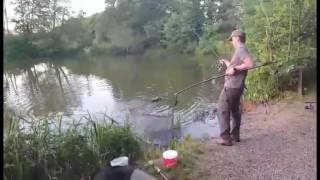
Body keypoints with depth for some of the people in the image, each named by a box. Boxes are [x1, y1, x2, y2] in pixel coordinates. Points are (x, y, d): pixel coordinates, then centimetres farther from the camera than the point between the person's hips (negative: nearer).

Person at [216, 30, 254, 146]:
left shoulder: (241, 49, -13)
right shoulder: (240, 50, 17)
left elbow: (250, 64, -26)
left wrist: (235, 68, -21)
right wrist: (226, 62, 33)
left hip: (231, 86, -11)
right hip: (236, 86, 11)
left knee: (223, 110, -5)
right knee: (234, 110, 18)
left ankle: (225, 138, -4)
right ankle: (235, 135, 27)